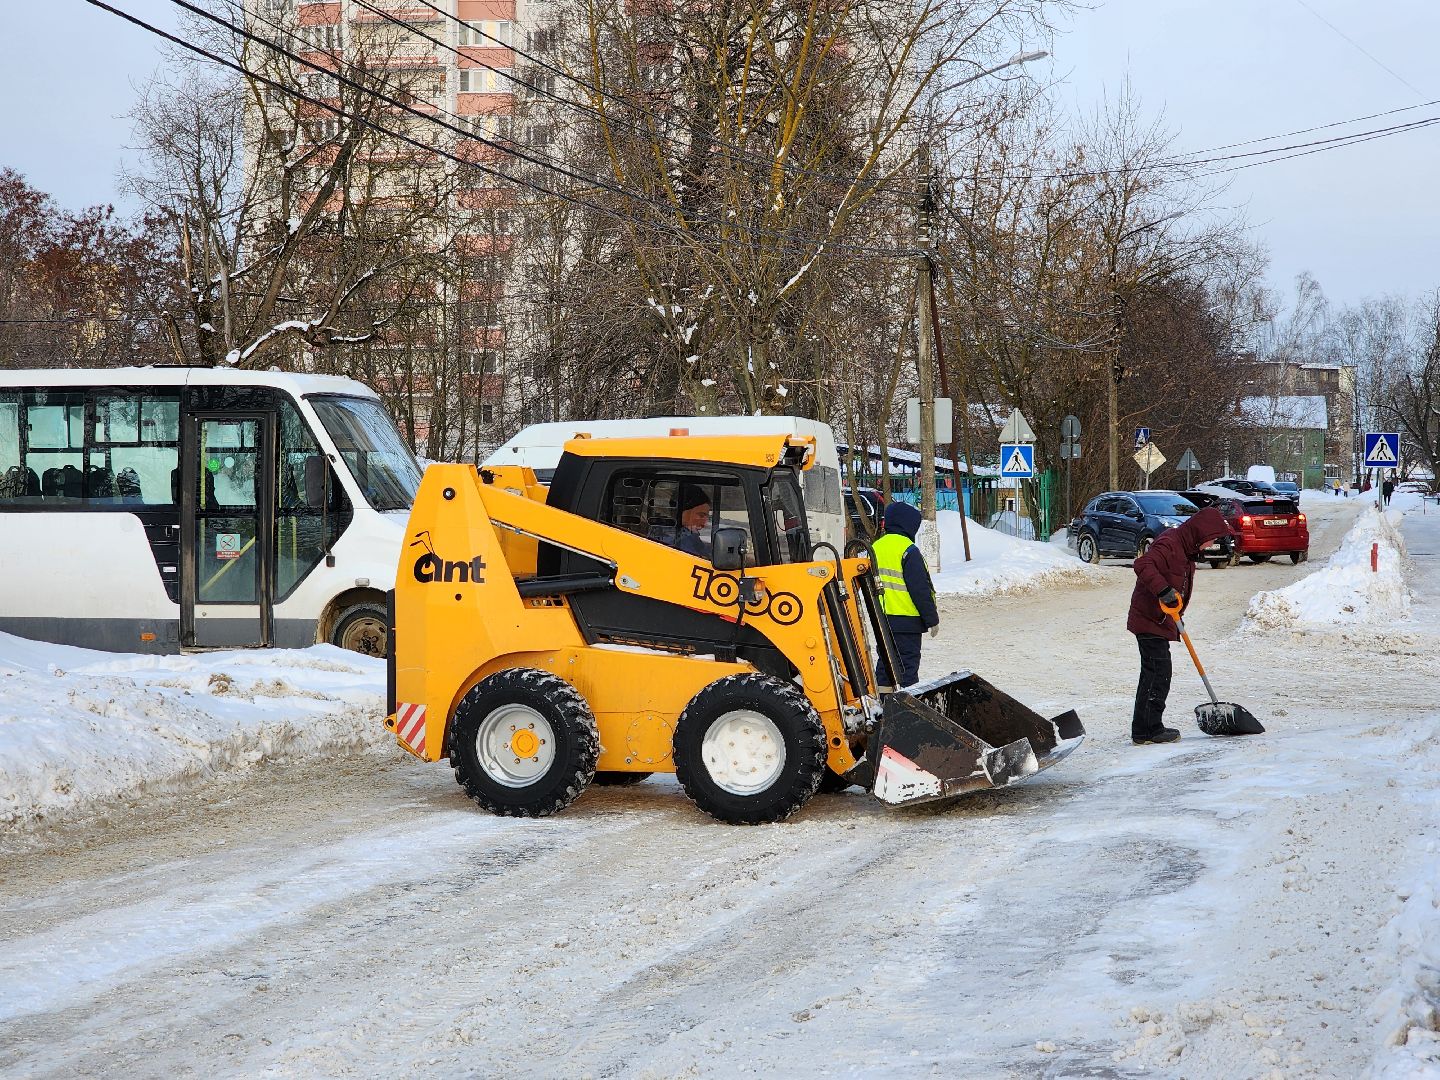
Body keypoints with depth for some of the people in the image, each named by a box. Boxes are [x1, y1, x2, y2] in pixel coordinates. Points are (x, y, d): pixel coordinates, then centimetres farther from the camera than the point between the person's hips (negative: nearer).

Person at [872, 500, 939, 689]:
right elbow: (920, 589, -16)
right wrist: (932, 619, -9)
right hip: (906, 620, -7)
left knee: (885, 663, 13)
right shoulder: (908, 550, -15)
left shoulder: (876, 547, 10)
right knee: (908, 666, -4)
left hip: (881, 618, 7)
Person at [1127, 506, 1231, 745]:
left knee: (1155, 674, 14)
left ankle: (1145, 729, 22)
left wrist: (1176, 620, 24)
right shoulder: (1168, 543, -18)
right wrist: (1163, 590, -42)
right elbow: (1143, 566, -33)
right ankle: (1147, 730, -8)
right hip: (1149, 620, -11)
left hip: (1161, 620, 11)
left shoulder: (1186, 550, 16)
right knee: (1158, 672, -11)